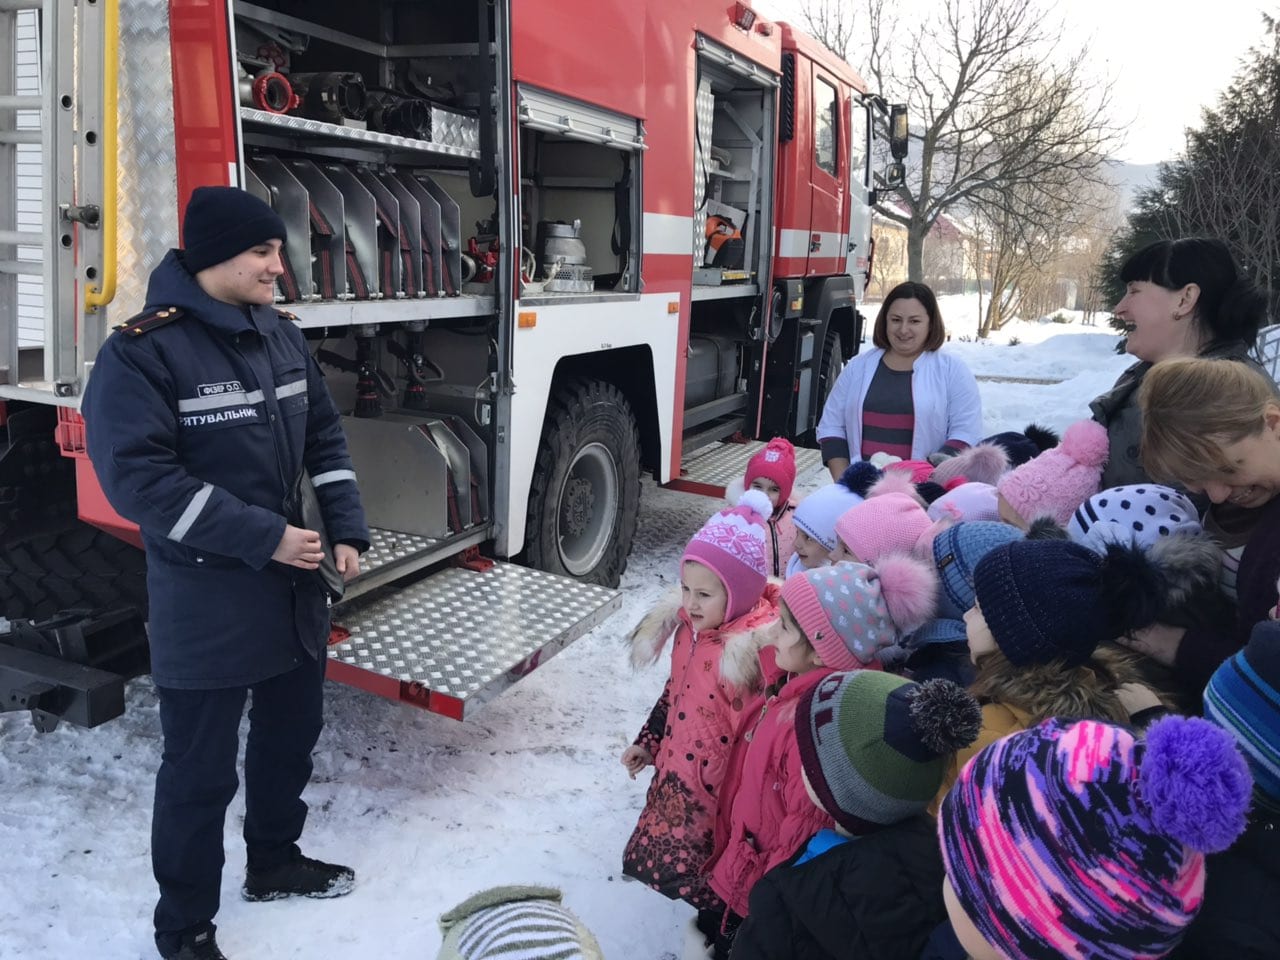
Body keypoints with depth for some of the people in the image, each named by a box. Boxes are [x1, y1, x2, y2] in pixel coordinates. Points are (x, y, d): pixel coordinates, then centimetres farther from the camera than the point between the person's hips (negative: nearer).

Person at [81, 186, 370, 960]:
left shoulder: (282, 335, 5)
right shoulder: (142, 350, -16)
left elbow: (324, 435, 11)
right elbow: (138, 477, -21)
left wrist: (348, 528, 1)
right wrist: (261, 538, -22)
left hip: (294, 587, 7)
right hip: (205, 602, -7)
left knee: (292, 734, 22)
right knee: (201, 770, 6)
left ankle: (275, 861, 46)